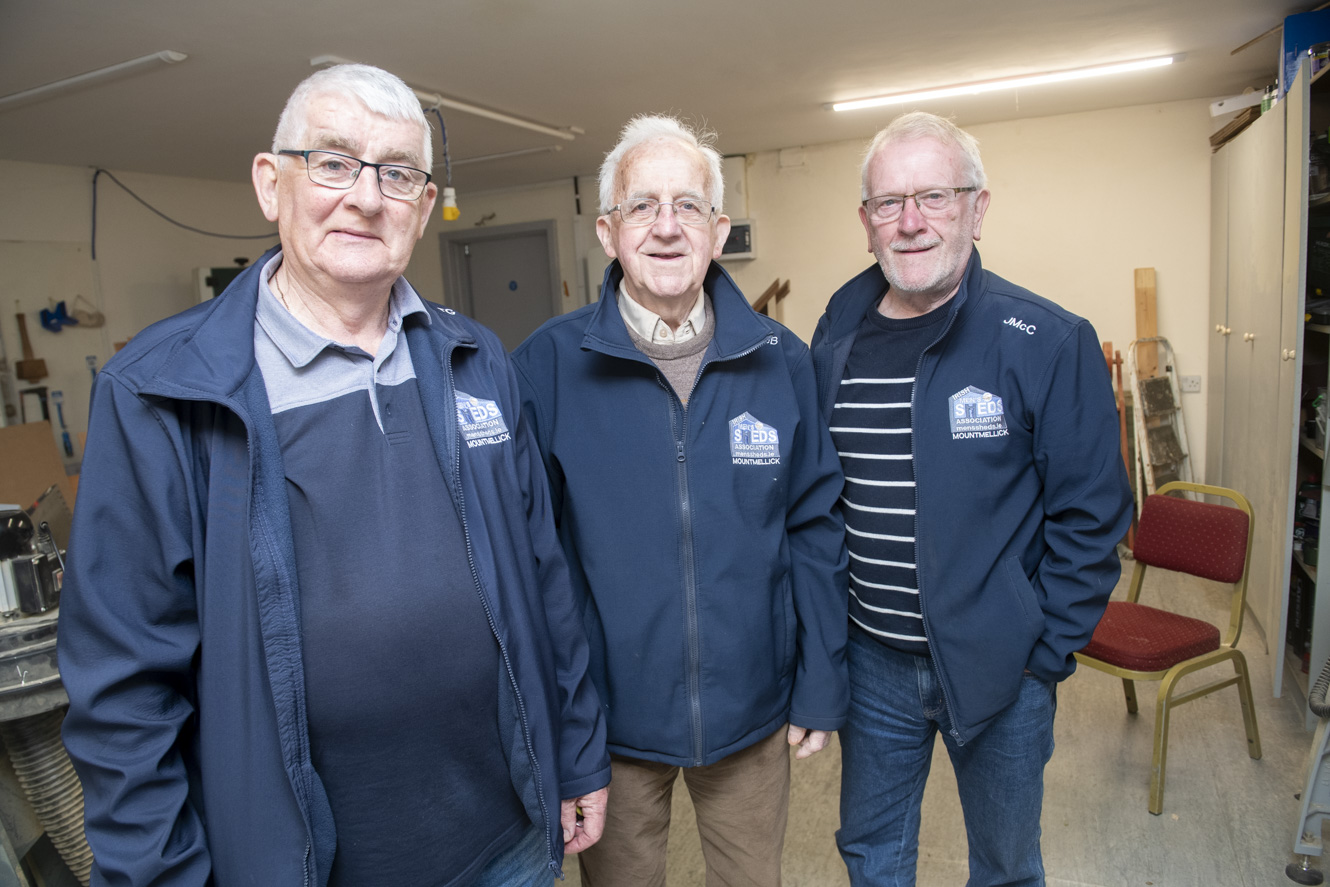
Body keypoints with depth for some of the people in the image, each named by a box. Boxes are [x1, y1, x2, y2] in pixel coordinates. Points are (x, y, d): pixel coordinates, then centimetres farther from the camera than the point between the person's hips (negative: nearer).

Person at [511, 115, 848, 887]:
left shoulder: (781, 362, -5)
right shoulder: (547, 366, -11)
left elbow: (815, 532, 0)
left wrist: (821, 689, 0)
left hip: (751, 712, 2)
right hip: (606, 716, -1)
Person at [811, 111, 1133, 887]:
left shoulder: (1049, 344, -13)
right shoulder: (835, 340, -1)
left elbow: (1091, 517, -10)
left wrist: (1046, 655, -10)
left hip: (997, 669, -2)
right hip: (871, 661, 3)